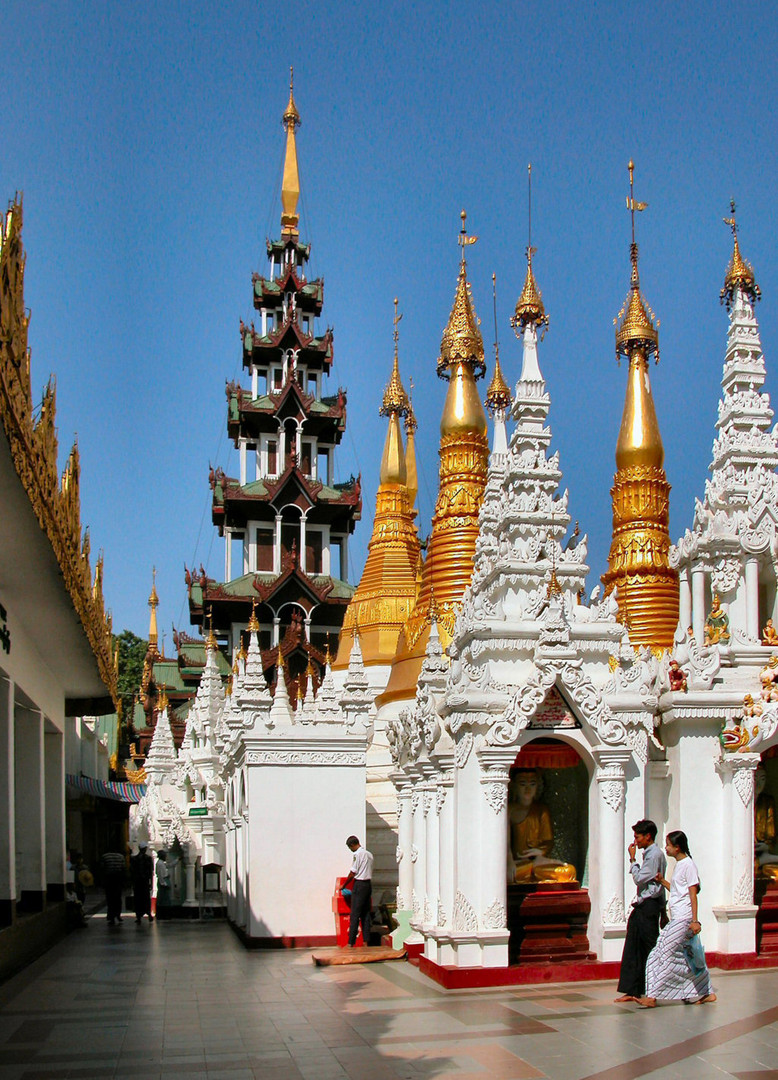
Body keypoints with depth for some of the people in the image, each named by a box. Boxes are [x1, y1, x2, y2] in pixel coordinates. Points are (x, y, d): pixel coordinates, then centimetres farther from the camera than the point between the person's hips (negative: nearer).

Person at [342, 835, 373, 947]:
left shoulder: (357, 854, -11)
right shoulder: (369, 854, 14)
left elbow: (352, 873, -11)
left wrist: (344, 885, 2)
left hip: (359, 884, -8)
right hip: (369, 884, 8)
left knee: (355, 914, -6)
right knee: (366, 914, 10)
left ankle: (351, 943, -7)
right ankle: (366, 941, 9)